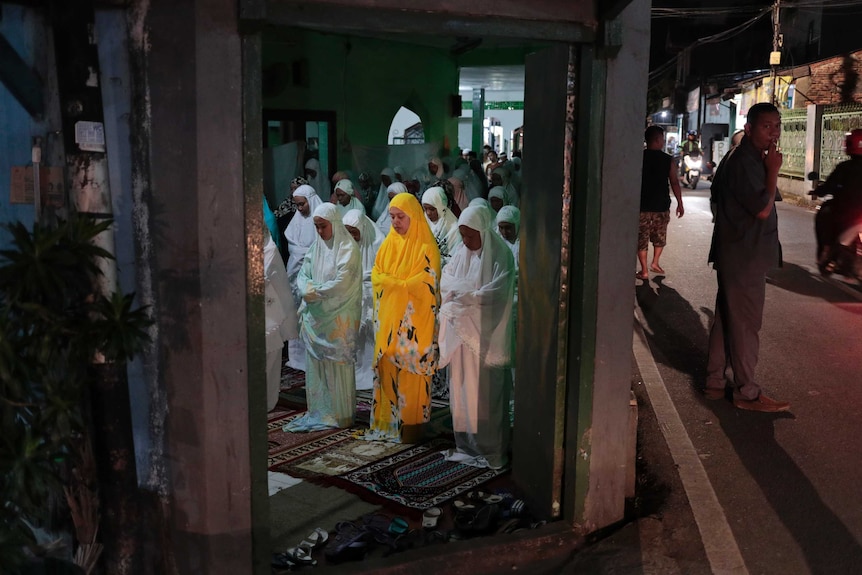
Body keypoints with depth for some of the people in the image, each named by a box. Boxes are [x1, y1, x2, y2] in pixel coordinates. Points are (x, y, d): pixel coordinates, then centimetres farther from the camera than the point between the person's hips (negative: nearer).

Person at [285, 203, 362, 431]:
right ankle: (319, 411, 19)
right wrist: (308, 291, -9)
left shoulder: (348, 248, -9)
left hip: (338, 318, -7)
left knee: (338, 364, -2)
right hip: (316, 316, 7)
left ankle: (341, 414, 7)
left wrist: (315, 292, -10)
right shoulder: (317, 247, 12)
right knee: (316, 363, 9)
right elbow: (303, 275, 11)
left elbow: (341, 283, -17)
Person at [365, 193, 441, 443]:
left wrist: (392, 283, -11)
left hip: (414, 322, -5)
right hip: (389, 319, 5)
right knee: (388, 368, 7)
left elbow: (425, 284, -14)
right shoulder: (389, 243, 10)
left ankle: (412, 424, 6)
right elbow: (376, 275, 8)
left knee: (412, 370, -2)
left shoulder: (426, 247, -7)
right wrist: (402, 284, -10)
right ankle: (388, 421, 16)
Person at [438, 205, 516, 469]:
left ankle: (491, 449, 7)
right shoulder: (461, 252, 10)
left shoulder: (500, 255, -9)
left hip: (486, 335, -6)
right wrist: (473, 290, -12)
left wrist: (463, 295, -14)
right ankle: (466, 444, 18)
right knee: (462, 388, 8)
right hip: (461, 331, 6)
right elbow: (446, 280, 5)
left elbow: (496, 293, -17)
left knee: (486, 392, -2)